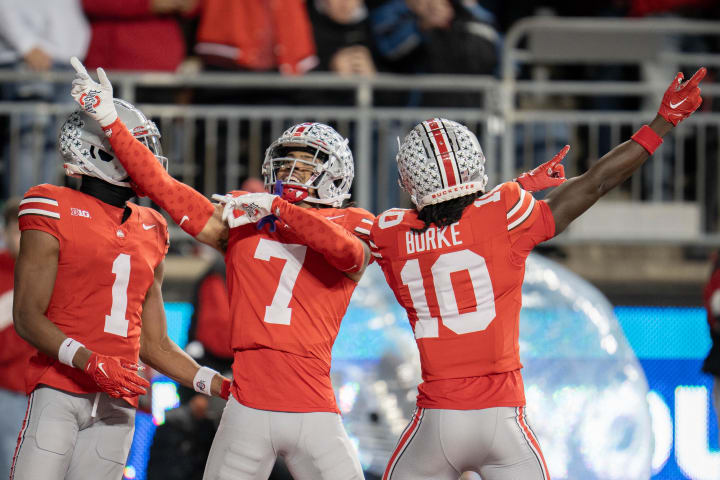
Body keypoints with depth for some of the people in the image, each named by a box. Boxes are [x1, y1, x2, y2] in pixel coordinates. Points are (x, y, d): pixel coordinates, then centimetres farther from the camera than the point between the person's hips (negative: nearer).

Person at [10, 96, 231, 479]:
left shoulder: (149, 230, 18)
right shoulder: (57, 214, 0)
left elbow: (155, 345, 22)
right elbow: (27, 317, -6)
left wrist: (224, 387, 13)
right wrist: (90, 362, -20)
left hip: (117, 403, 5)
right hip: (60, 391, -5)